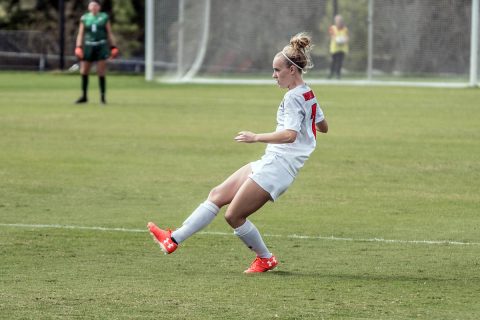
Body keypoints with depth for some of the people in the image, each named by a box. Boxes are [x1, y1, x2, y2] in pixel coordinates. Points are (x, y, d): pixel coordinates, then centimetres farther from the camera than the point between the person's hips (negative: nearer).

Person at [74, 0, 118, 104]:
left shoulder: (104, 17, 7)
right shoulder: (84, 18, 9)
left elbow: (109, 33, 9)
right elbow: (80, 34, 8)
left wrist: (113, 48, 3)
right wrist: (78, 48, -3)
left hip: (101, 46, -2)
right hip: (88, 46, 2)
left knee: (101, 73, -5)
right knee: (84, 72, 1)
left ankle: (102, 96, 4)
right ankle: (84, 96, 13)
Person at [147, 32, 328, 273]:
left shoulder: (294, 97, -15)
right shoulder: (308, 95, 14)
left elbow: (290, 134, -29)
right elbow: (323, 127, 27)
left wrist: (256, 137, -27)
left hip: (276, 167, -10)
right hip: (269, 164, 10)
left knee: (234, 216, -5)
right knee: (217, 195, 7)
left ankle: (266, 259, 13)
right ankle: (174, 240, 6)